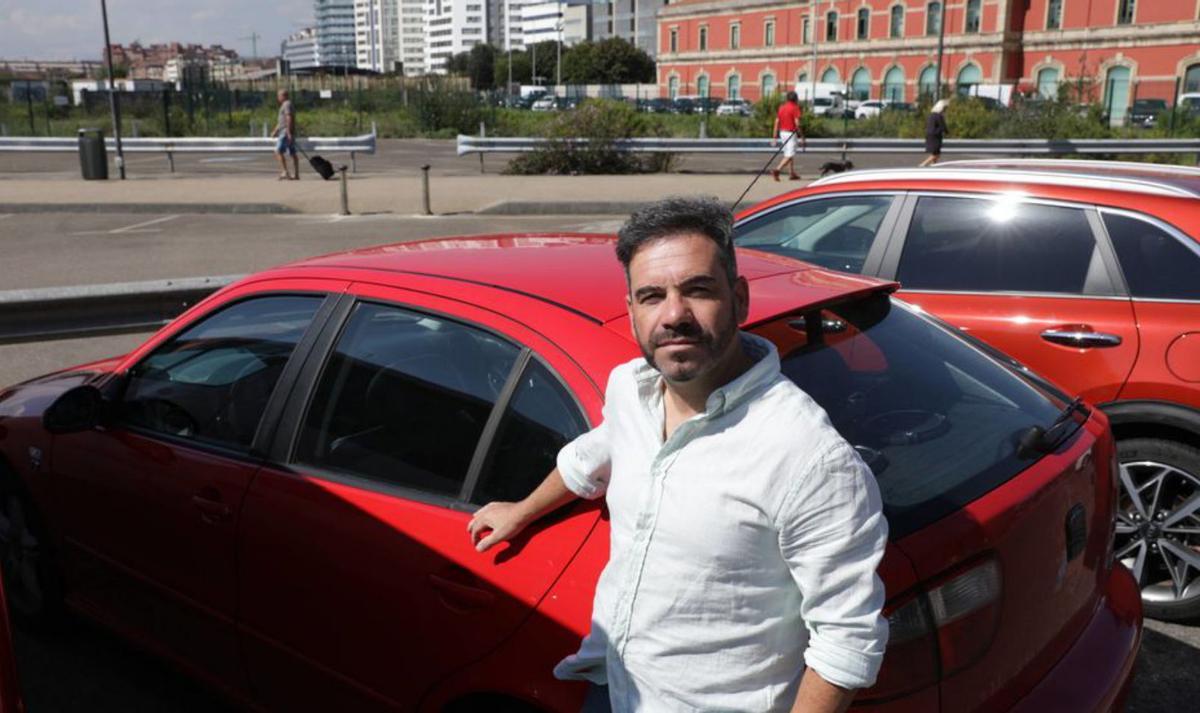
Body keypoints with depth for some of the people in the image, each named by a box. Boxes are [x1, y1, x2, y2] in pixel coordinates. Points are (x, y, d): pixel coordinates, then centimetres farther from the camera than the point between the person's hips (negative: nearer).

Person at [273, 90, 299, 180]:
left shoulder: (287, 104, -10)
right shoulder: (285, 105, 22)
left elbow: (289, 119, -20)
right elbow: (281, 121, 28)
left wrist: (288, 132, -25)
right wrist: (275, 131, 28)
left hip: (286, 132, -10)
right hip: (285, 132, 10)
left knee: (279, 151, -12)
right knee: (292, 153, 6)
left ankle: (285, 172, -16)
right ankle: (296, 174, 5)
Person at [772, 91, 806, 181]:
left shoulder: (782, 107, 10)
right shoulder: (795, 107, -10)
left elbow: (777, 122, 8)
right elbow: (797, 123, -16)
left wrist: (774, 138, 10)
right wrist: (802, 137, -12)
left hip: (782, 132, 8)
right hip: (790, 133, -8)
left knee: (789, 153, 18)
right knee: (789, 155, -8)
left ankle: (792, 174, 21)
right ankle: (777, 171, -24)